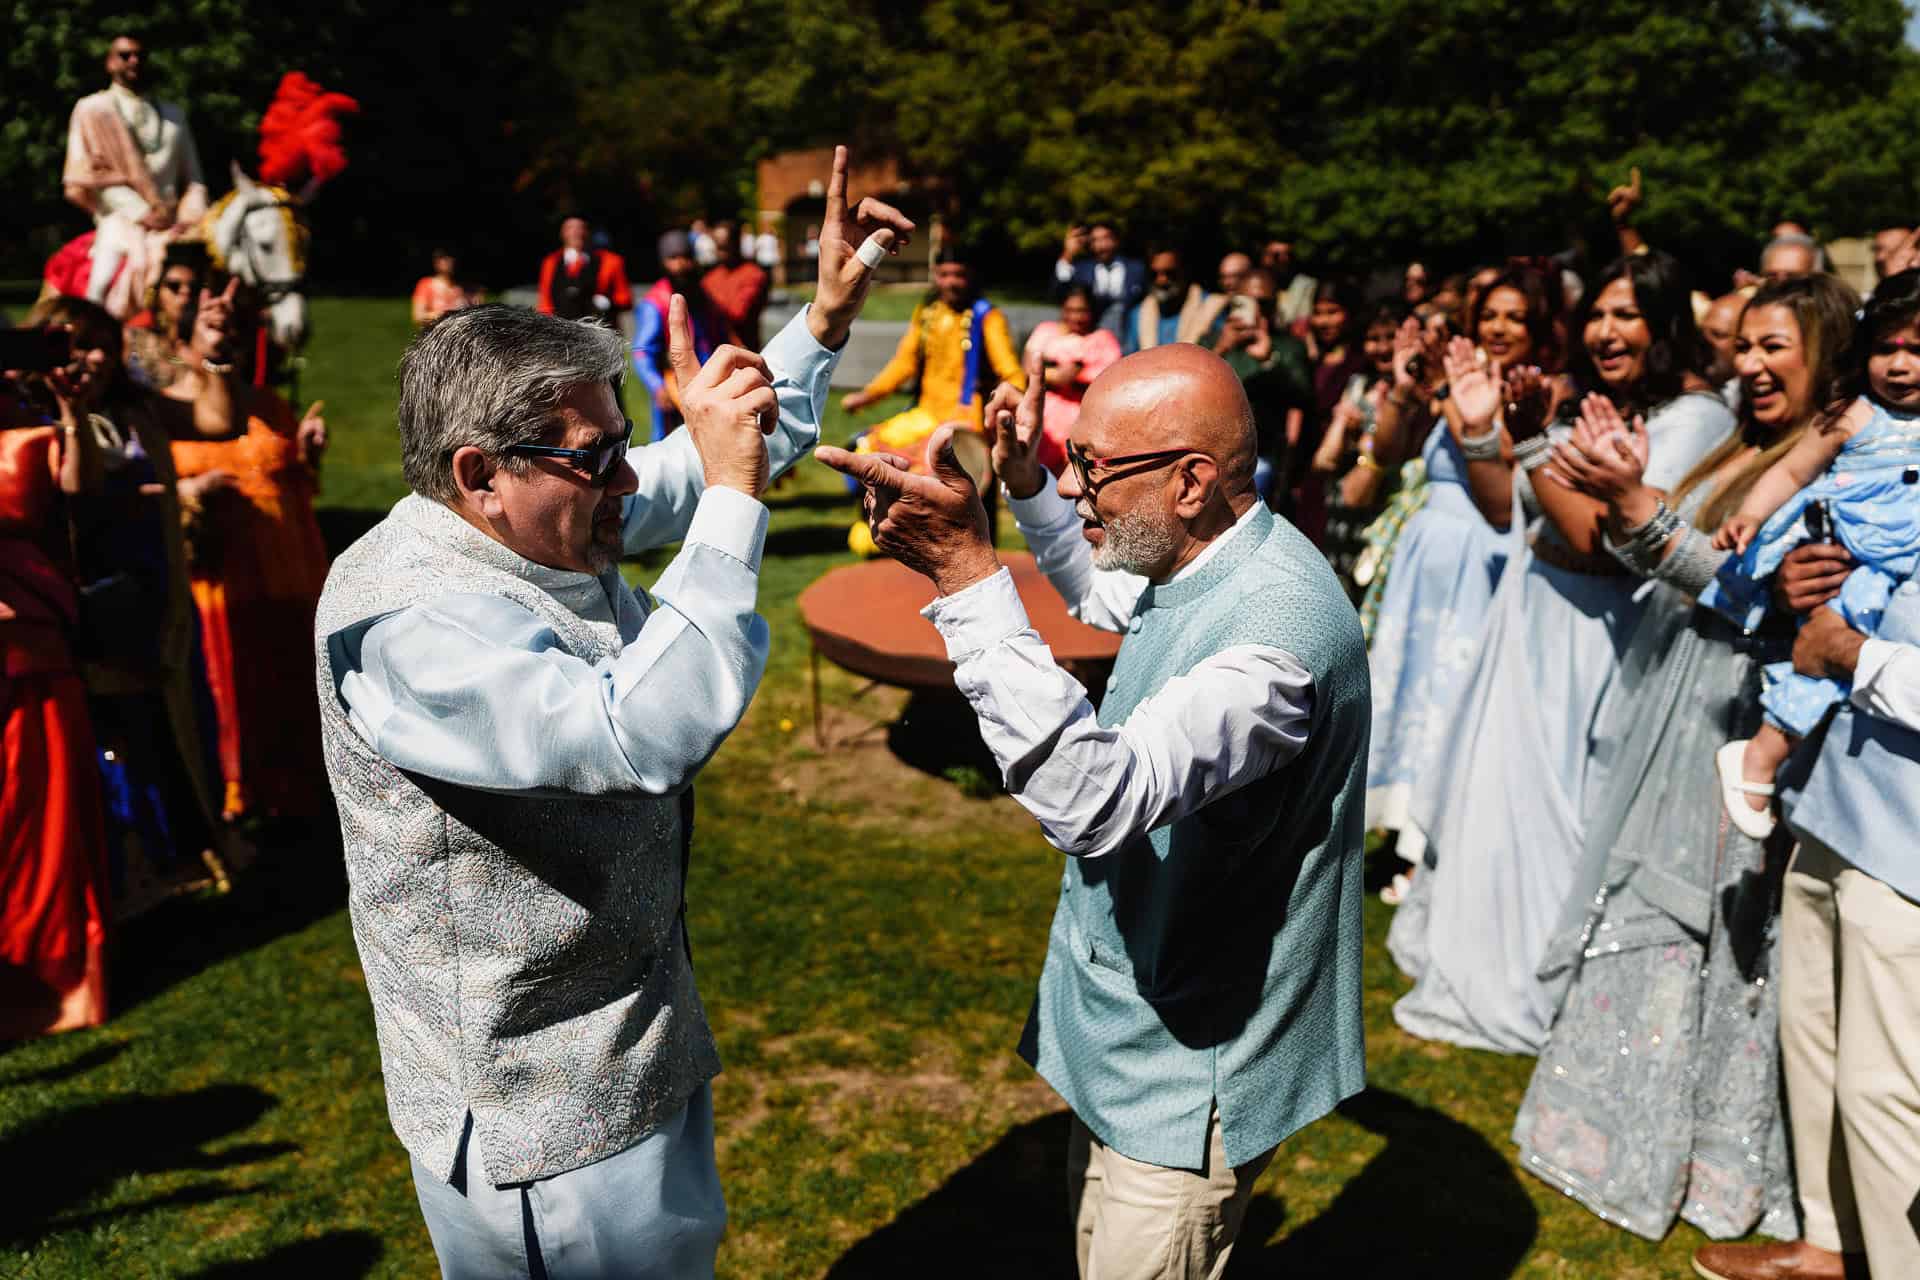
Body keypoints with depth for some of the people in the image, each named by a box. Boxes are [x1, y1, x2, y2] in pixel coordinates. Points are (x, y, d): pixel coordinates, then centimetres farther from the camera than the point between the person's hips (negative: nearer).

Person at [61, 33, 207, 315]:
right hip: (120, 217, -3)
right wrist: (141, 213, -12)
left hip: (172, 222, 4)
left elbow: (192, 178, 19)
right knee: (141, 261, -34)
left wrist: (193, 213, -3)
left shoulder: (174, 116, 22)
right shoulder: (91, 109, 11)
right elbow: (92, 174, 1)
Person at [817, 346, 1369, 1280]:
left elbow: (1099, 798, -46)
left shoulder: (1279, 626, -33)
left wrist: (964, 575, -47)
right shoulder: (1192, 561, -2)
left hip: (1191, 1070, -9)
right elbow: (1110, 599, 24)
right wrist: (1027, 487, 8)